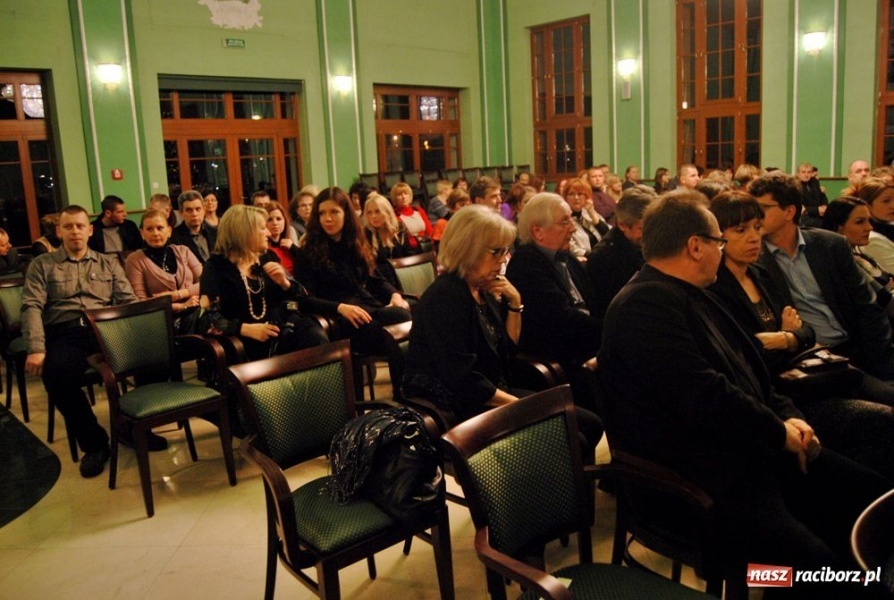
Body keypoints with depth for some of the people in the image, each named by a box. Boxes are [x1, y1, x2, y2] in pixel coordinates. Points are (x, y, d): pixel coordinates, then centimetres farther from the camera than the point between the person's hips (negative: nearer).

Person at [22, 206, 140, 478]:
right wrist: (36, 349, -13)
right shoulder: (42, 265, 16)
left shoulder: (109, 263, 22)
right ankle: (94, 442, -13)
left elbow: (129, 301, 12)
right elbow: (31, 307, 4)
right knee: (56, 374, -35)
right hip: (66, 333, -1)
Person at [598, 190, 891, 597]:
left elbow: (748, 370, 21)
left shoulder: (690, 295, 17)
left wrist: (788, 416, 4)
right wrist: (779, 433, -11)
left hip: (745, 448, 11)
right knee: (812, 562, -26)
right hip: (693, 478, -10)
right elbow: (704, 396, -25)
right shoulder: (645, 305, -18)